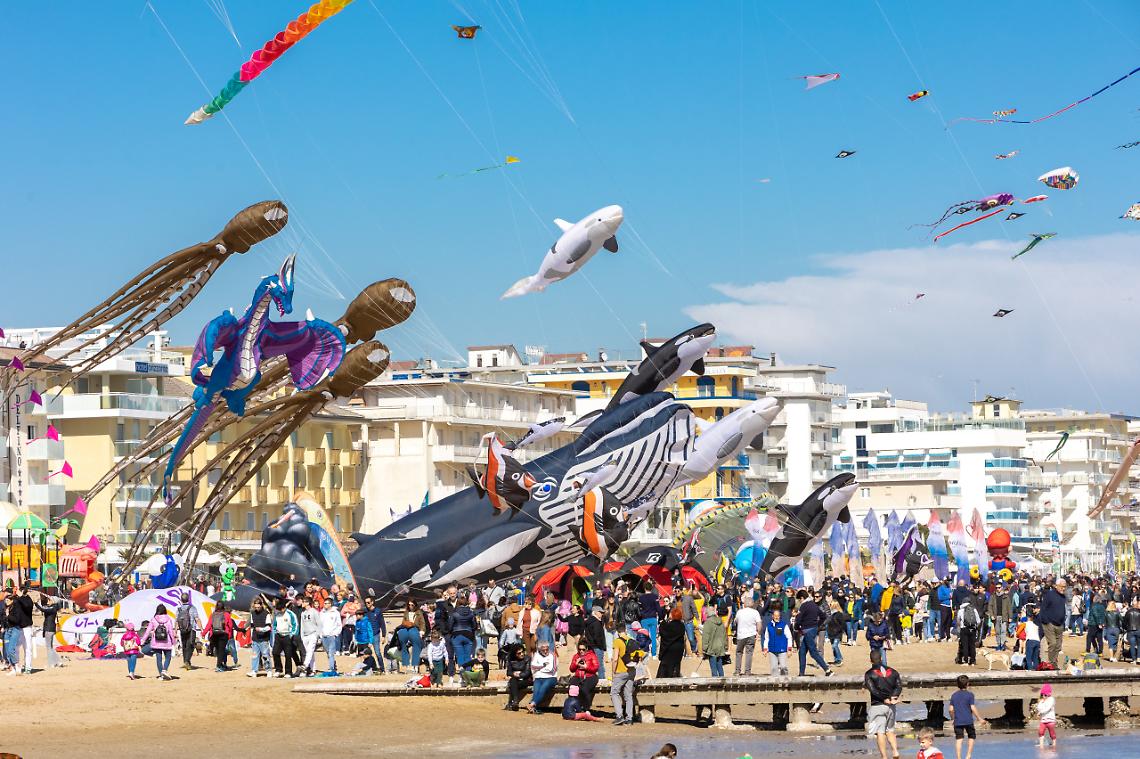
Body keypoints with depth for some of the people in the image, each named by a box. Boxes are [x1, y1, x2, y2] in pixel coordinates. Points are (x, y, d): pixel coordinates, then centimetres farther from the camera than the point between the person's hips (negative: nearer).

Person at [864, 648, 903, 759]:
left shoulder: (869, 674, -6)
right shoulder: (892, 671, 8)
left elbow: (872, 689, -16)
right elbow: (899, 685, -2)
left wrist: (885, 699, -10)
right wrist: (893, 697, -10)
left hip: (877, 705, -5)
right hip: (891, 706, 5)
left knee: (880, 732, -3)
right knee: (890, 730, 19)